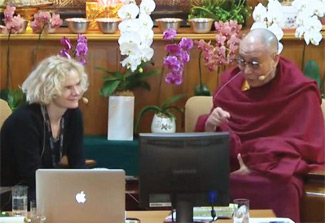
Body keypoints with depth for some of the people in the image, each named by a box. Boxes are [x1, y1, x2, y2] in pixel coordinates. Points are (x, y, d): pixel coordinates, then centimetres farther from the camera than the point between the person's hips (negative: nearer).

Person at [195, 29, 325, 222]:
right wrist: (210, 125, -15)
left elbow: (306, 146, -7)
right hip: (232, 166, 3)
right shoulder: (230, 82, 8)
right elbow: (212, 139, 11)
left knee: (281, 188, -38)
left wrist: (258, 167, -17)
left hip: (275, 170, -3)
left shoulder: (299, 91, -3)